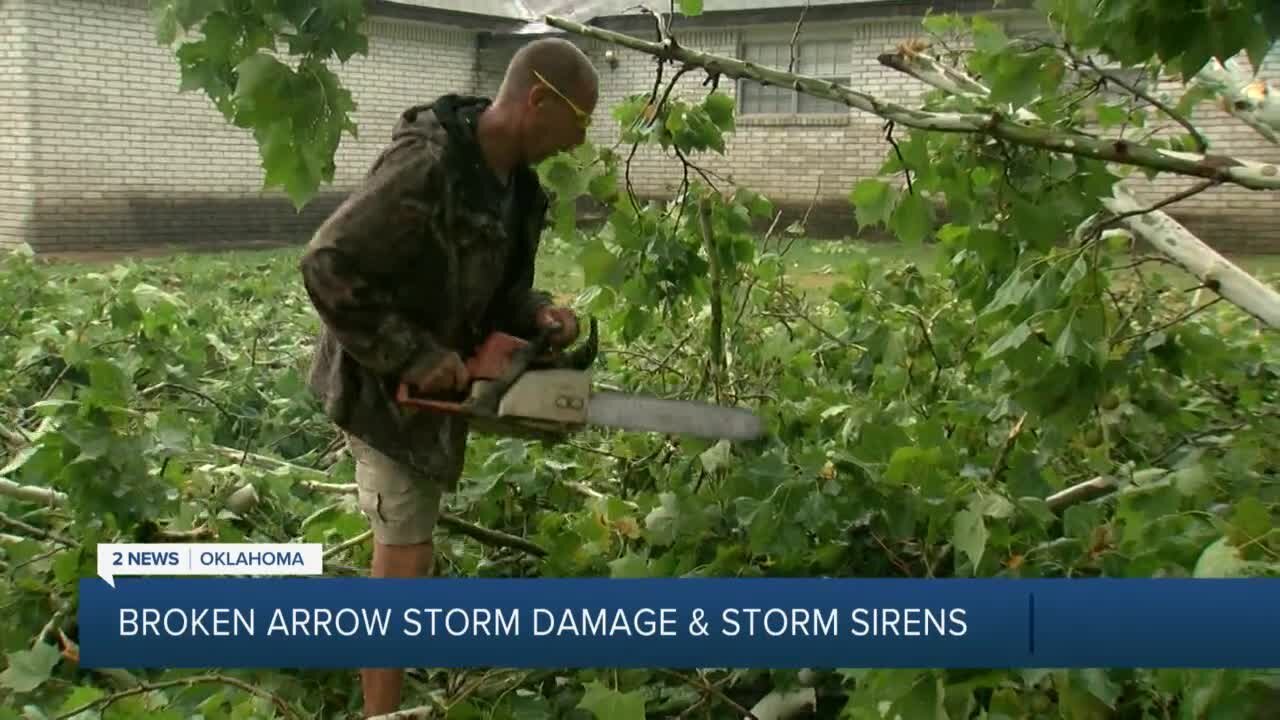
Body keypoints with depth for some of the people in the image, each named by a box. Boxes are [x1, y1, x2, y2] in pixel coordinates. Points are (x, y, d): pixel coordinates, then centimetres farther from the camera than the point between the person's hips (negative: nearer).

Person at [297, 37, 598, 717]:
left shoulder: (518, 184, 0)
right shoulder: (425, 165, -30)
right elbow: (326, 267, -30)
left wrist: (536, 314, -11)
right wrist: (410, 358, -27)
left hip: (437, 378, 9)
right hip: (380, 382, -9)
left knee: (404, 541, 21)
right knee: (405, 554, -5)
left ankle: (378, 663, 40)